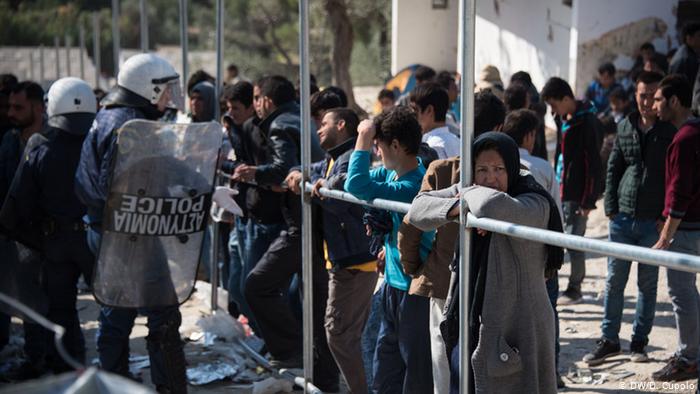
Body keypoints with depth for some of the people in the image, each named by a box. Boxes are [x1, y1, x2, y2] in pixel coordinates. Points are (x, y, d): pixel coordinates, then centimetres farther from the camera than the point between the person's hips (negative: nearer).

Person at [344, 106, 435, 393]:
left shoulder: (415, 185, -25)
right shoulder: (392, 172, 4)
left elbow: (357, 187, -32)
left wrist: (363, 139, -22)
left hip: (415, 290, -10)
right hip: (394, 283, 10)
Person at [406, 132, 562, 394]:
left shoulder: (534, 205, -18)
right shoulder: (465, 192, 7)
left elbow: (493, 206, -38)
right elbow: (418, 209, 2)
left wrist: (470, 193, -15)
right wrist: (455, 207, -17)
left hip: (517, 331, -7)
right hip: (469, 324, 7)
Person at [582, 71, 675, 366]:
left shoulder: (671, 132, -5)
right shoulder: (625, 127, 5)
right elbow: (613, 169, 10)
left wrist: (667, 217, -9)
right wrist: (611, 207, 2)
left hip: (653, 221, -3)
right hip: (622, 218, 3)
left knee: (648, 285, 9)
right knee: (614, 282, 7)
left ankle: (639, 342, 19)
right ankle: (609, 340, 17)